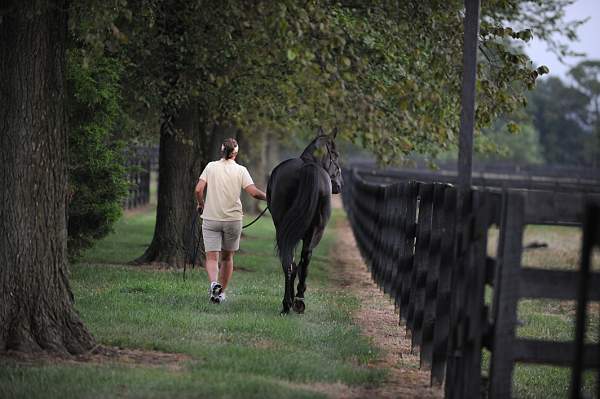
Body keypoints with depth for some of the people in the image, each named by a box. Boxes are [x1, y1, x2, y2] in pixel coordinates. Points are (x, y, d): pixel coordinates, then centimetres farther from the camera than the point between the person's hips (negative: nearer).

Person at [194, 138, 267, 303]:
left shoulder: (211, 166, 0)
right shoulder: (241, 170, -2)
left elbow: (198, 189, -8)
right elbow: (254, 192, -11)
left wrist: (201, 204, 10)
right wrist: (268, 197, 7)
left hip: (211, 219, 0)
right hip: (233, 219, 1)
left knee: (211, 257, -3)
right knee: (227, 257, 16)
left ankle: (214, 283, -30)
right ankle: (222, 292, 20)